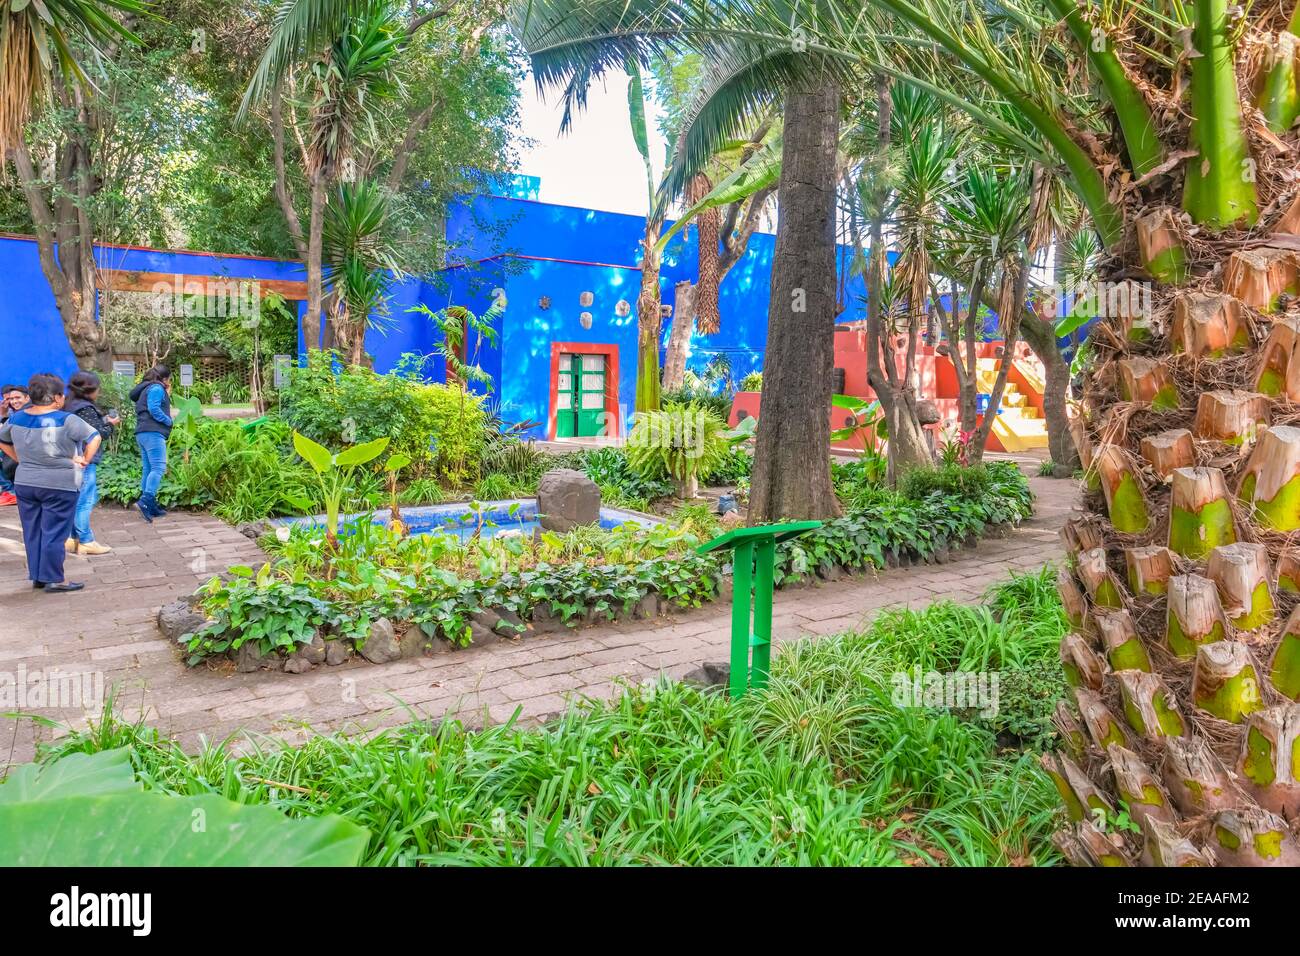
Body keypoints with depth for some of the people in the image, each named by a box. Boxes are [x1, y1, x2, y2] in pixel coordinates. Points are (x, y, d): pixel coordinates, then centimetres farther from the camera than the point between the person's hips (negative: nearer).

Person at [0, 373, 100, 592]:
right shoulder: (66, 420, -16)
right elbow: (94, 438, -19)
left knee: (32, 532, 15)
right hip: (58, 486, -6)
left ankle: (37, 577, 23)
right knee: (54, 533, 1)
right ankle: (53, 580, 4)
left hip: (24, 483, 6)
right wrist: (84, 460, -8)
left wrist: (19, 458, 16)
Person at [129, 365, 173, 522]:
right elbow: (154, 409, -17)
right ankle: (145, 501, -30)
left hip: (142, 433, 10)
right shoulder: (157, 388, -5)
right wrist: (169, 421, -6)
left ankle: (151, 506, 11)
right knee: (159, 468, -17)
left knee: (149, 470, 9)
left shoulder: (146, 389, 24)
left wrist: (167, 395, 22)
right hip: (153, 433, -10)